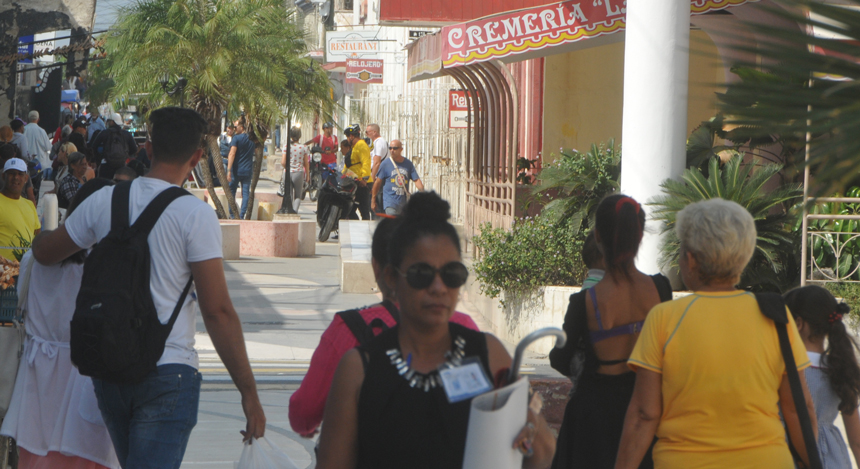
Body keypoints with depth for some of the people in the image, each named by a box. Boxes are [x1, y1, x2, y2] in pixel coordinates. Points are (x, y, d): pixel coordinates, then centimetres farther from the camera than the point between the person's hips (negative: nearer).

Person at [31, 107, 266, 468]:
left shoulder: (104, 200, 4)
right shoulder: (195, 214, -11)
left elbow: (45, 252, 19)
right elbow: (217, 311, -13)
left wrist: (38, 236, 45)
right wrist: (248, 392, -9)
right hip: (168, 370, -6)